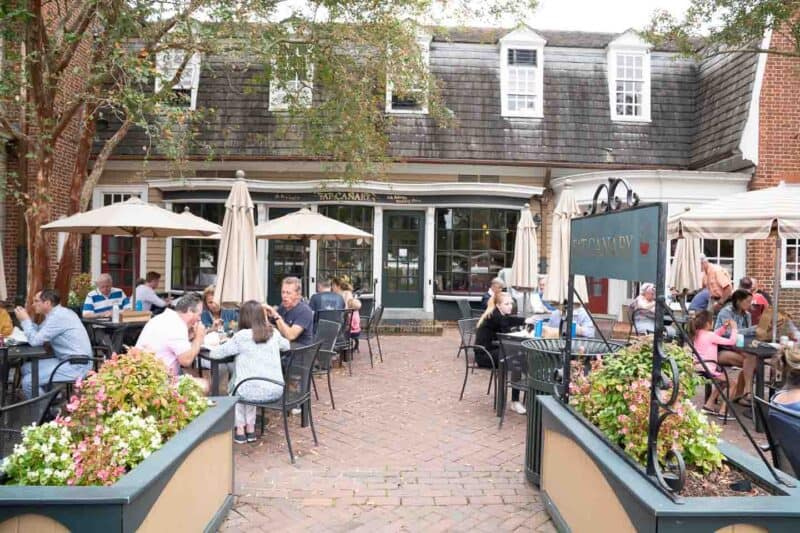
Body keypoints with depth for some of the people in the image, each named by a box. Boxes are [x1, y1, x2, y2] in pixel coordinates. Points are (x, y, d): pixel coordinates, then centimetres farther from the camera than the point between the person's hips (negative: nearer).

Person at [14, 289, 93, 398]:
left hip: (76, 366, -11)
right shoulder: (57, 313, 13)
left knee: (28, 381, -15)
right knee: (26, 368, 16)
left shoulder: (58, 316, -20)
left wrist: (25, 320, -6)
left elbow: (35, 340, -18)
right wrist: (26, 319, 8)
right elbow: (39, 333, 21)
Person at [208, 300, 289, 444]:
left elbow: (215, 354, -2)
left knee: (232, 385, 29)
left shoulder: (242, 336, -9)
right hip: (276, 391, 4)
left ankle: (240, 428, 27)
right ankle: (250, 428, 30)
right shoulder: (274, 333, 4)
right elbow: (286, 345, 25)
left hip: (255, 392, -4)